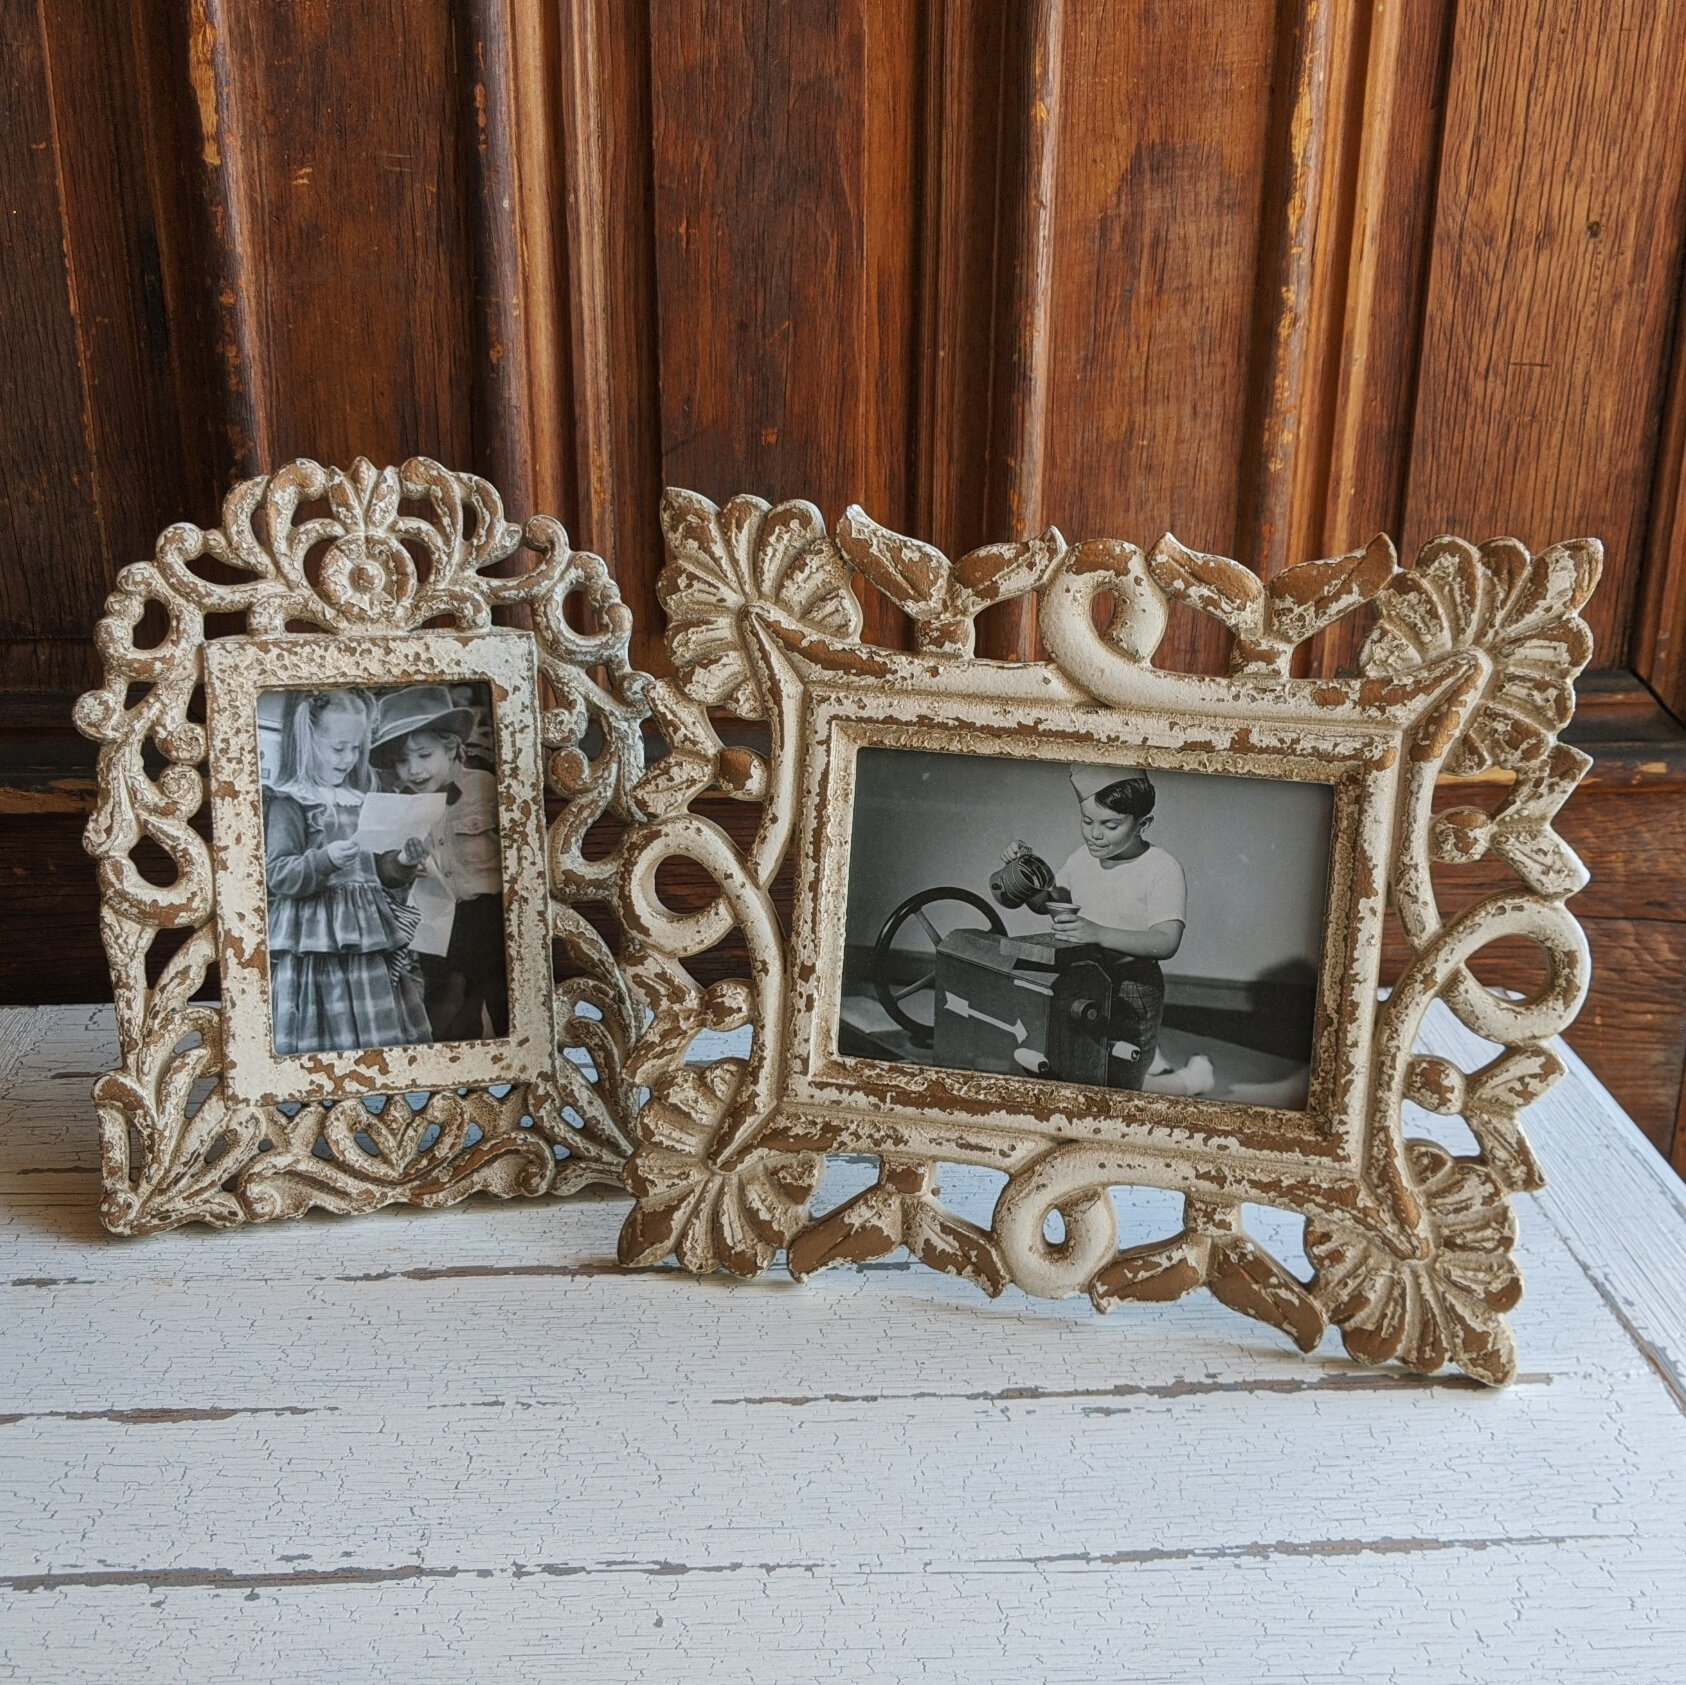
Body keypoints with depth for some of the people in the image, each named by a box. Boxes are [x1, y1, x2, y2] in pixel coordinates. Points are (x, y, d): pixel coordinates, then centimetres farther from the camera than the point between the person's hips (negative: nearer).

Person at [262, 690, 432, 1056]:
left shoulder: (357, 802, 17)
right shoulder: (287, 802, -4)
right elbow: (275, 875, -13)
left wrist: (399, 862, 6)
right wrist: (325, 859, -28)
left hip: (369, 940, 7)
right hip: (318, 946, -7)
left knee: (384, 1039, 5)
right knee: (331, 1037, -8)